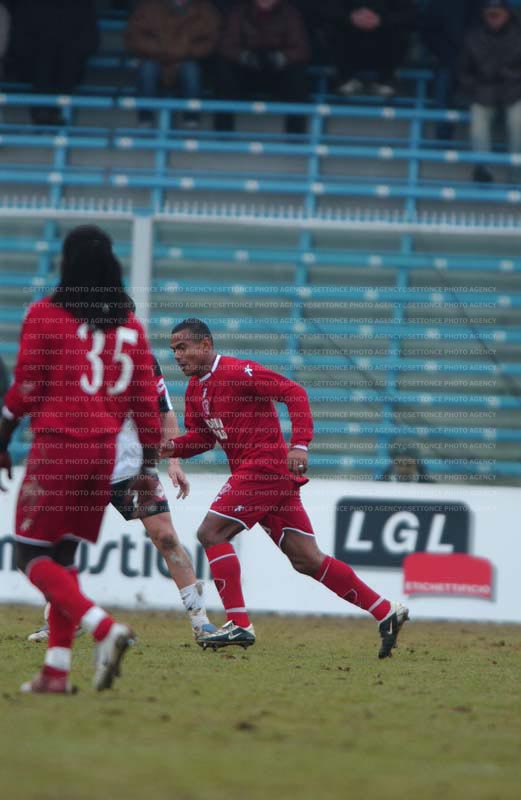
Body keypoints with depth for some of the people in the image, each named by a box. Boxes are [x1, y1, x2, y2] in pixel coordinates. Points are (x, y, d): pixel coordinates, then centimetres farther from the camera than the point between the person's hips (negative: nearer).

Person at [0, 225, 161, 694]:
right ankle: (57, 669, 5)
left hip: (56, 447, -5)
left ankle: (103, 627, -22)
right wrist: (149, 469, 12)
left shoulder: (45, 316, -4)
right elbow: (147, 402, 8)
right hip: (105, 453, 5)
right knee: (64, 556, 14)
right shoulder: (130, 325, 10)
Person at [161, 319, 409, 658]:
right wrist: (172, 447, -1)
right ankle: (387, 613, 8)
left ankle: (239, 624, -13)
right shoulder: (195, 388, 15)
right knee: (307, 560, 6)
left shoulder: (238, 372, -12)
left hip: (266, 466, -9)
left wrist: (299, 445, -25)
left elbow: (294, 392, -16)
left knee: (211, 532, -13)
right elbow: (201, 437, 20)